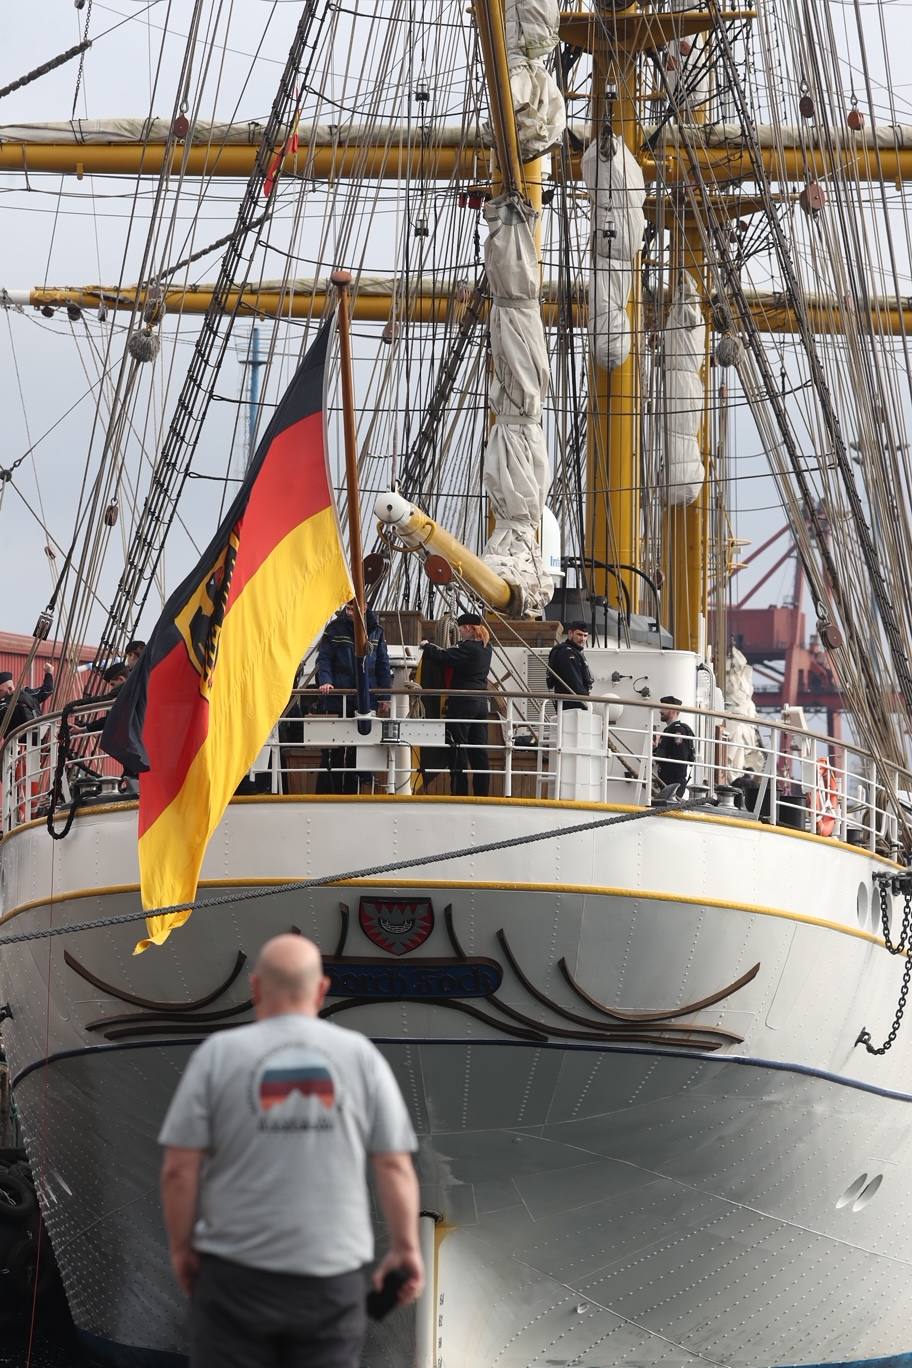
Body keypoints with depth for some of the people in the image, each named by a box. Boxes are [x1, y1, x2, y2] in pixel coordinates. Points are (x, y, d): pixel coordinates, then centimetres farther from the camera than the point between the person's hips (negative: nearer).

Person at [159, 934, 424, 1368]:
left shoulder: (218, 1053, -3)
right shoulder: (361, 1055, 2)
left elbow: (179, 1168, -5)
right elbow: (394, 1165, 0)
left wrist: (180, 1246, 6)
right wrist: (405, 1247, 8)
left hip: (237, 1271, -1)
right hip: (334, 1273, 1)